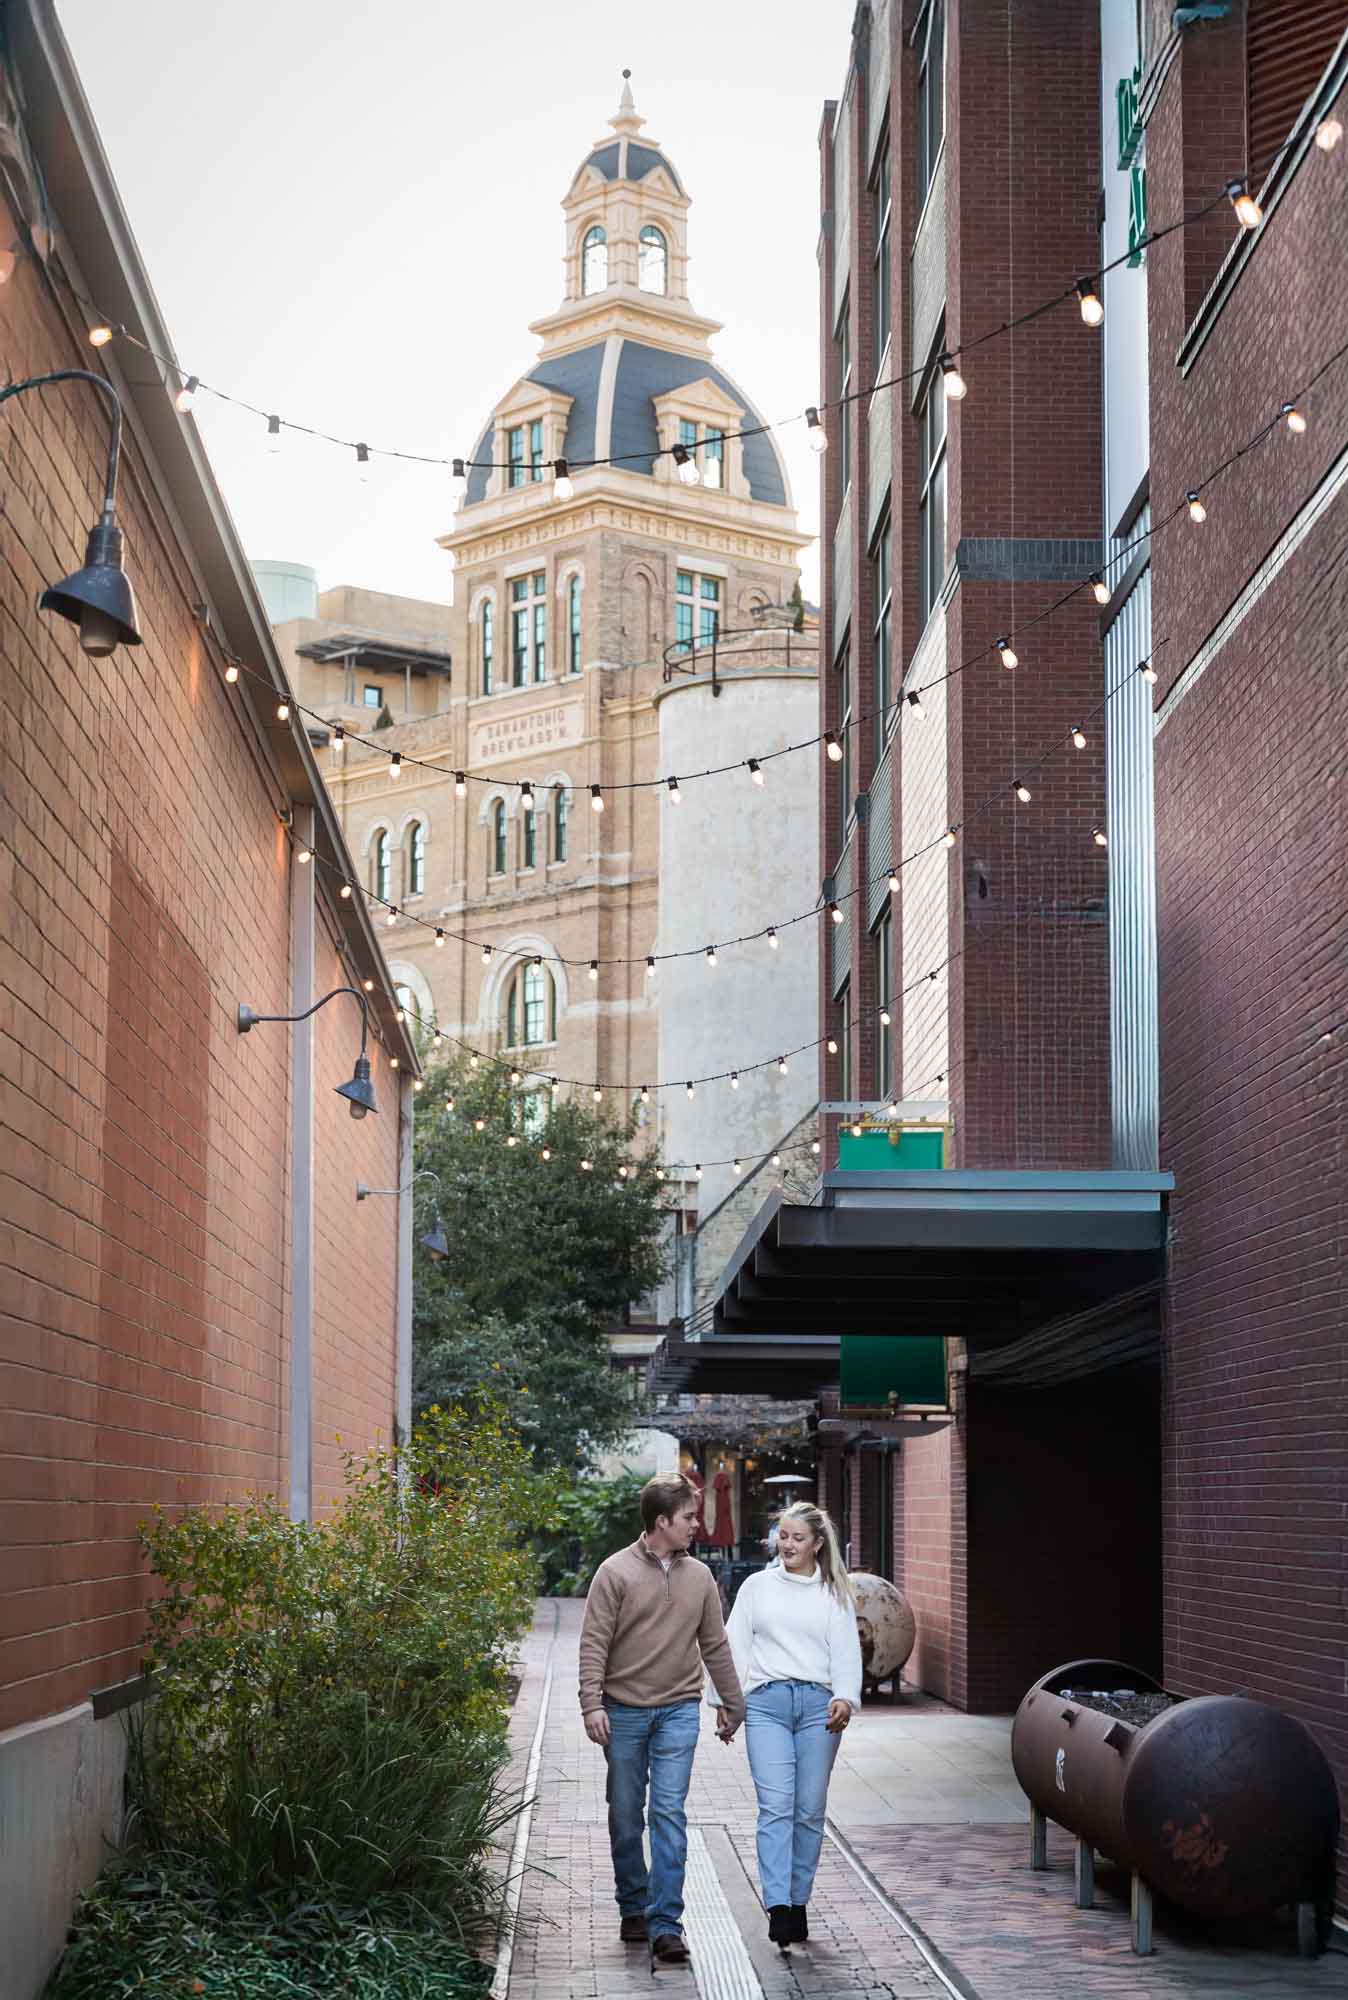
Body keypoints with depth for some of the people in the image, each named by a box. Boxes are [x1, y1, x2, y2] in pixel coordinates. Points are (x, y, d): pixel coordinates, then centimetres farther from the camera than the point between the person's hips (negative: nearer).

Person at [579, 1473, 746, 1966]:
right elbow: (594, 1644, -7)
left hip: (679, 1709, 2)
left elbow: (715, 1646, 17)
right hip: (625, 1710, -2)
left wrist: (733, 1703, 21)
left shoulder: (698, 1576, 8)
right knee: (626, 1817, 8)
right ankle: (633, 1910, 25)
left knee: (669, 1814, -8)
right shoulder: (616, 1573, -5)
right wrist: (592, 1705, -16)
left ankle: (665, 1924, -8)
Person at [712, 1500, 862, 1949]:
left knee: (810, 1810, 2)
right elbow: (735, 1646, 13)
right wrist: (724, 1701, 6)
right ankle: (778, 1907, -21)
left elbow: (846, 1654, 5)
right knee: (775, 1806, -13)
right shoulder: (757, 1586, 13)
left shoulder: (834, 1594, 12)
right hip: (767, 1701, -1)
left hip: (818, 1703, 1)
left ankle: (798, 1902, 13)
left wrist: (846, 1698, -12)